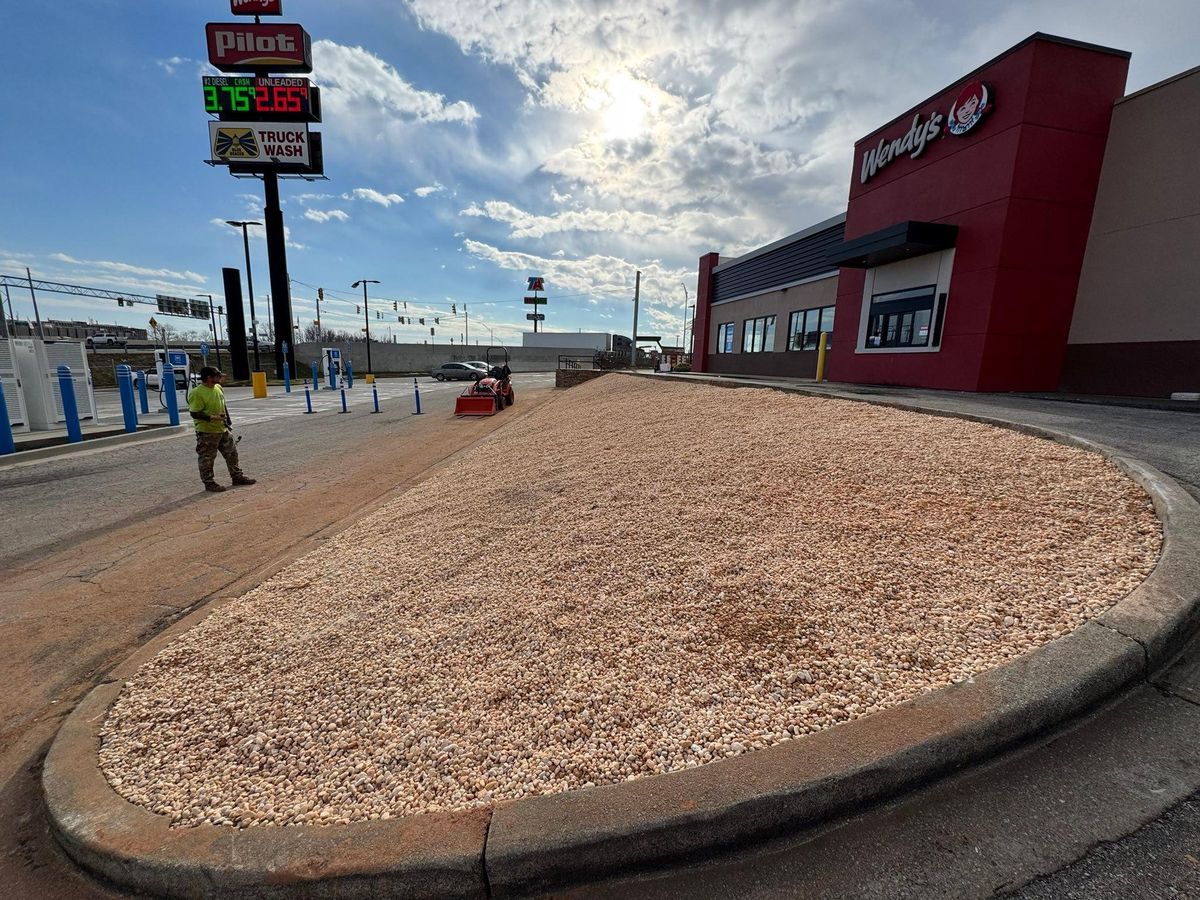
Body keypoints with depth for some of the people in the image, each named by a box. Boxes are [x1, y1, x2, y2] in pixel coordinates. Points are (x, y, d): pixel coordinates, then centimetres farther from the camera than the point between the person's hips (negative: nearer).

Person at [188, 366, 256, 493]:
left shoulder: (218, 388, 7)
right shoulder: (197, 393, -17)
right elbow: (194, 413, -19)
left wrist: (228, 420, 18)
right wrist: (211, 417, -29)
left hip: (223, 429, 8)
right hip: (207, 432, -8)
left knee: (232, 453, 15)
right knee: (207, 459, 3)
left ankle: (237, 476, 27)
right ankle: (209, 483, 13)